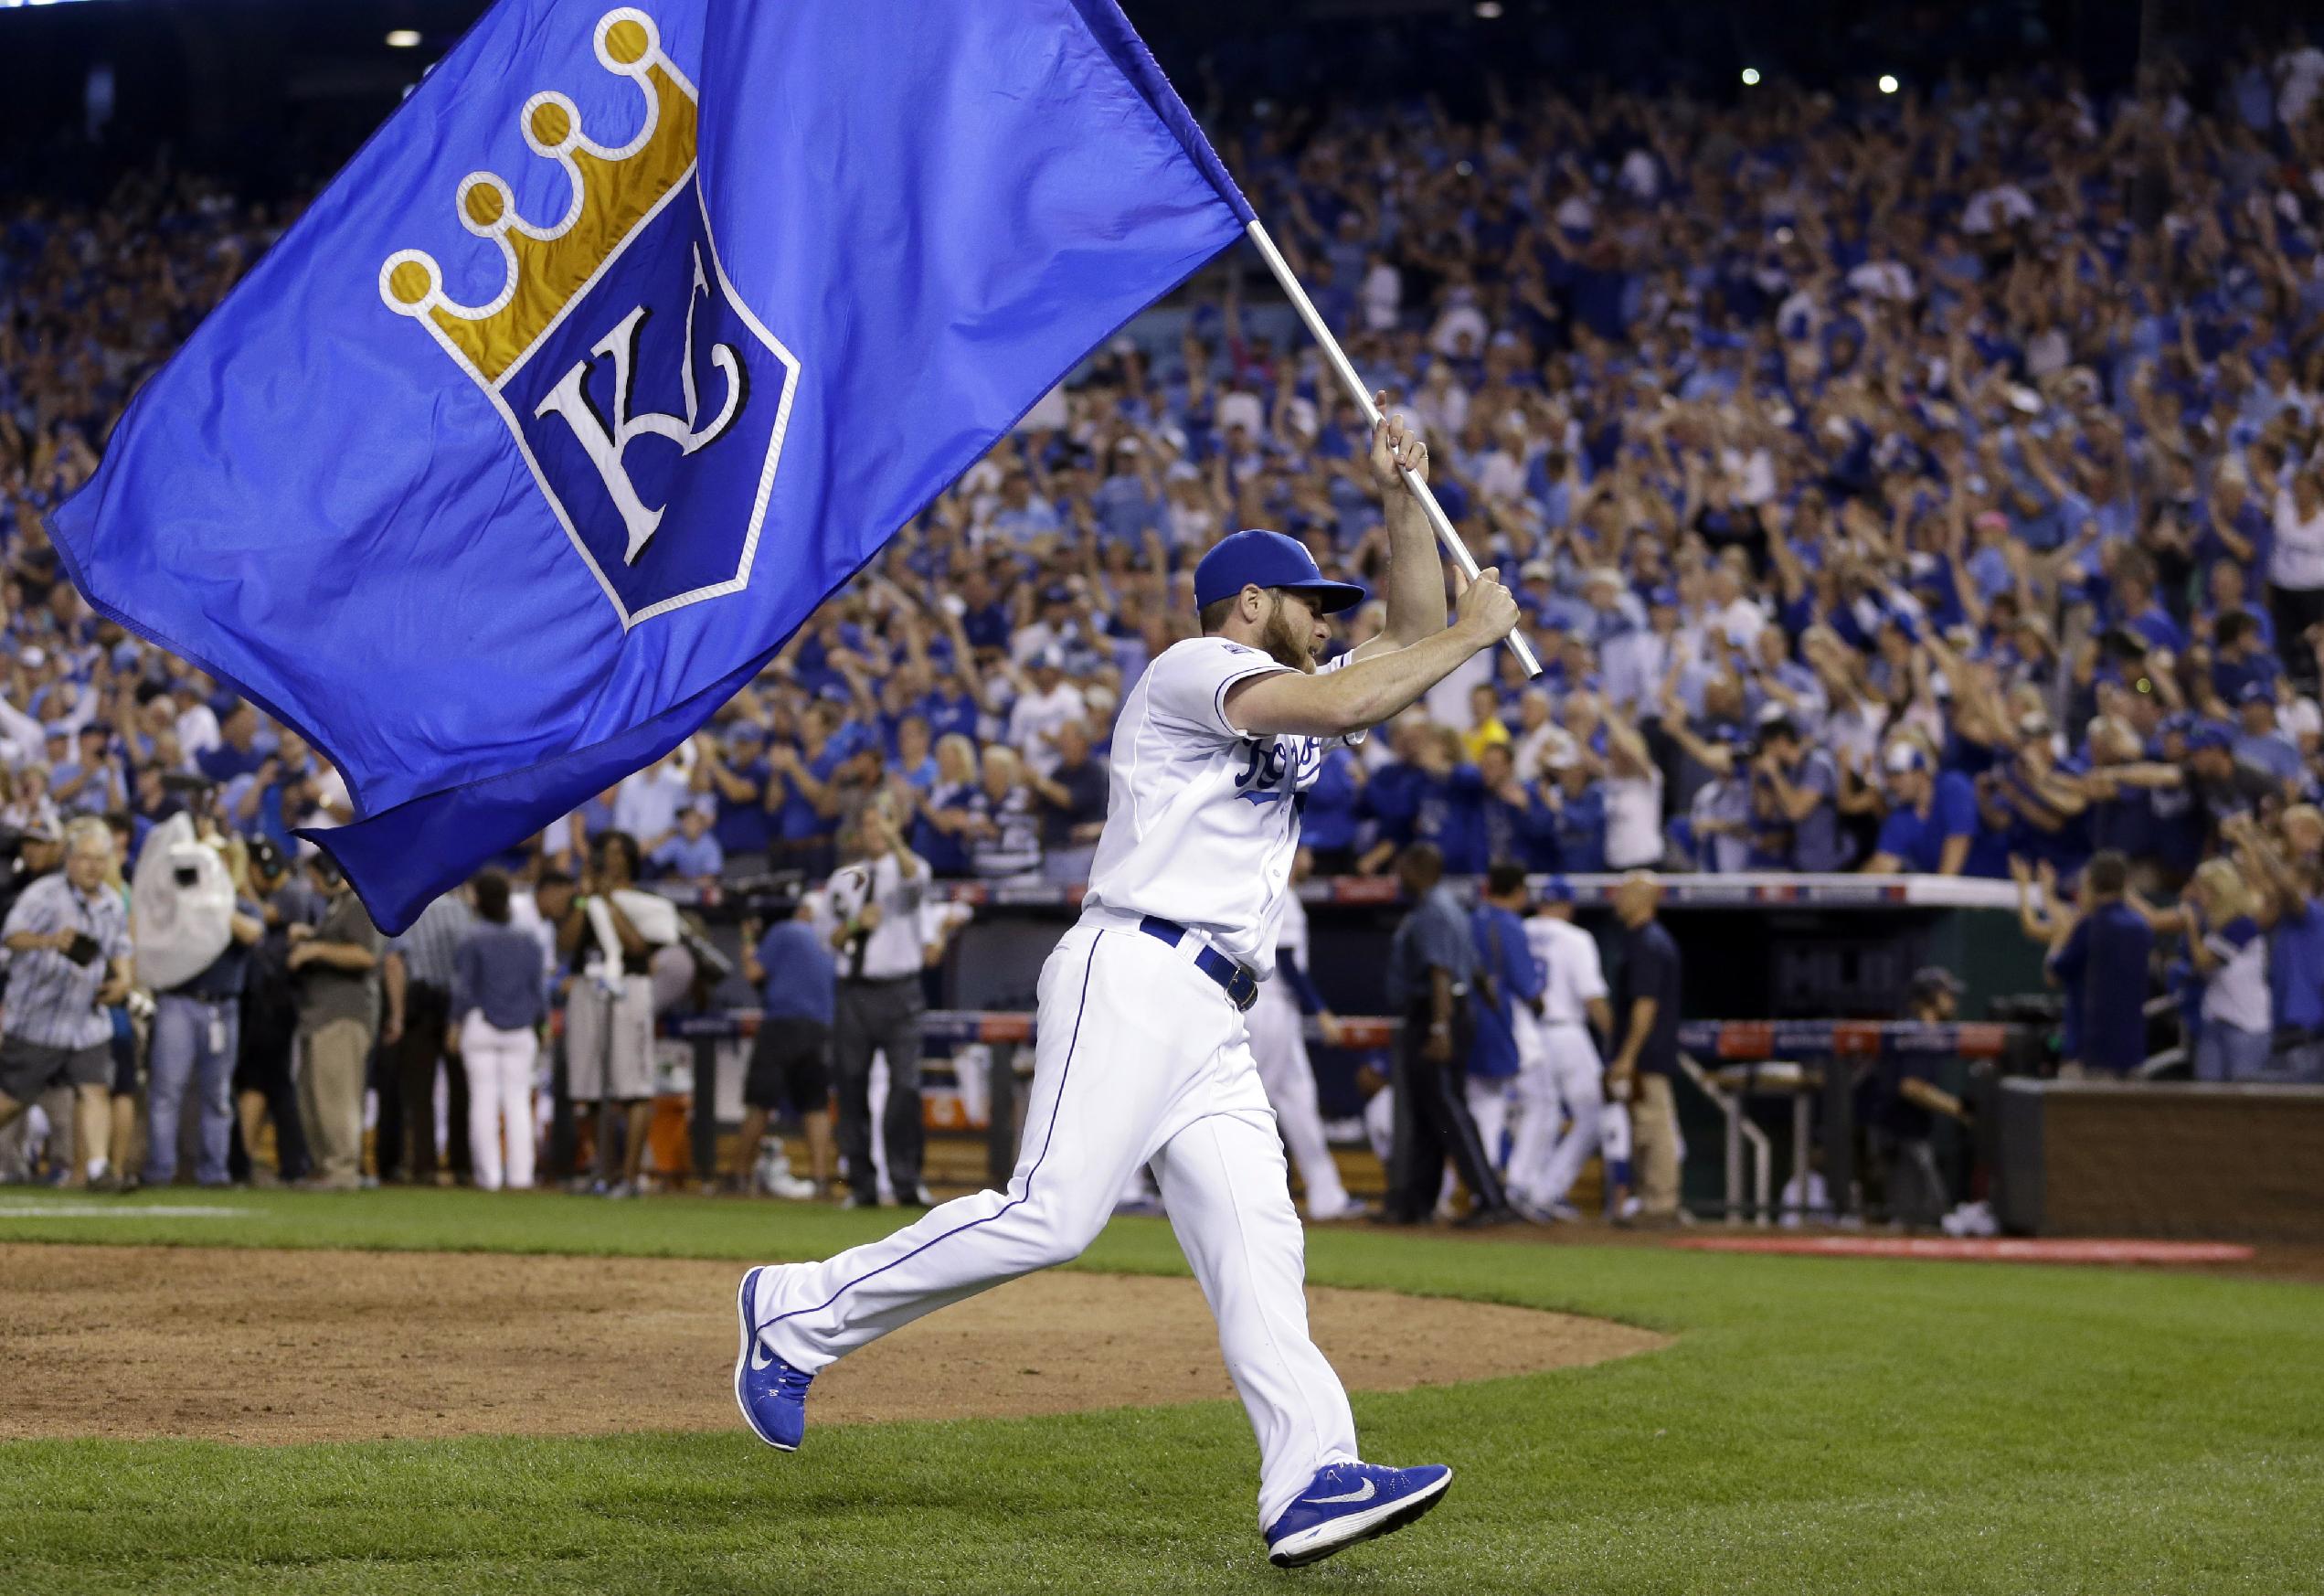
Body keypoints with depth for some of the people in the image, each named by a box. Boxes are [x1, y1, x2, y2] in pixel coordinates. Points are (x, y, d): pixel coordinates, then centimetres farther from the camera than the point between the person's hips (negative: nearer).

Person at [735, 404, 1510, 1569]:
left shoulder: (1286, 707, 27)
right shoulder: (1196, 668, -1)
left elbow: (1411, 644, 28)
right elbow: (1355, 700, -16)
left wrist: (1399, 497, 18)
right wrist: (1480, 630, -3)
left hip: (1212, 1024, 9)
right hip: (1133, 979, -9)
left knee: (1255, 1243, -6)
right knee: (1051, 1214, -17)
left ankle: (1311, 1481, -17)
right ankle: (798, 1310, -6)